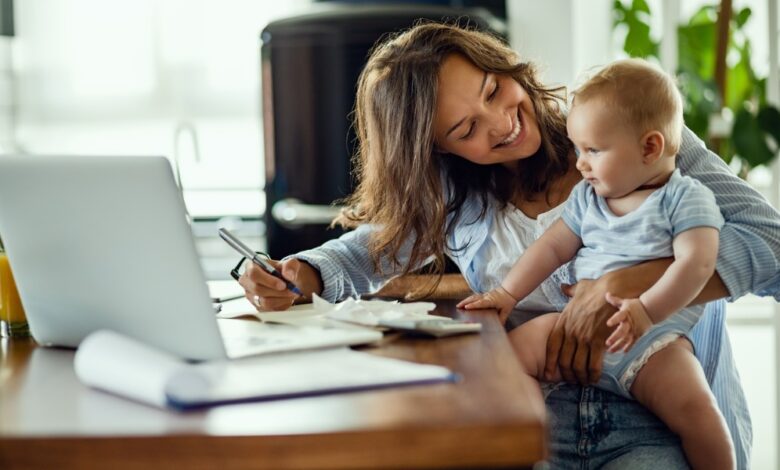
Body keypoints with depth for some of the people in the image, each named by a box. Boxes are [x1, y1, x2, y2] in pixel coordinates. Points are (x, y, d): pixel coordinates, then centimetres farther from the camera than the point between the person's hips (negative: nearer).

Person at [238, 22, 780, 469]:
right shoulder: (452, 196, 11)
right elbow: (366, 251, 22)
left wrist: (620, 287, -22)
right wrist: (301, 275, -3)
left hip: (660, 424, -2)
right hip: (531, 425, 3)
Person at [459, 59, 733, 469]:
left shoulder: (686, 198, -2)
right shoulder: (586, 197, 17)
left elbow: (696, 263, -15)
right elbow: (553, 247, 18)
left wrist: (647, 310, -29)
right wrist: (508, 293, 6)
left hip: (652, 339, -5)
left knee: (692, 406, -29)